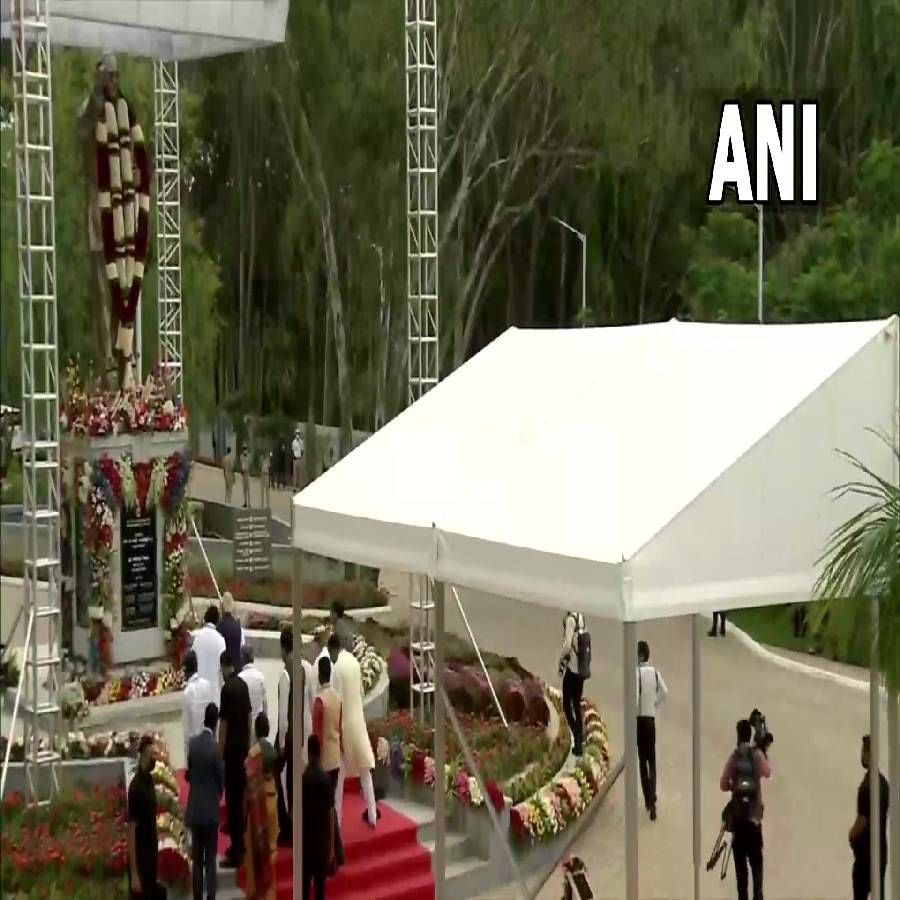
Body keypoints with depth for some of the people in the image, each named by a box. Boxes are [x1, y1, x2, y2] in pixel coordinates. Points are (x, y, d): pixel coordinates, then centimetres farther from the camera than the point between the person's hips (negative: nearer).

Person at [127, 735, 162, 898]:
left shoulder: (150, 781, 7)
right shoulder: (136, 786, -19)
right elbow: (131, 831, -19)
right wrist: (134, 873, -20)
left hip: (151, 862, 8)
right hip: (140, 864, -8)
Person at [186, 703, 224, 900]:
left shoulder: (193, 742, -2)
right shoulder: (215, 747, -15)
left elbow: (188, 775, 7)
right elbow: (222, 780, -4)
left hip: (194, 810, 4)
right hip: (211, 811, -4)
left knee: (197, 860, 10)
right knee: (210, 861, 0)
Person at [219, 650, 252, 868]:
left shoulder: (227, 688, -17)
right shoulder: (243, 685, 7)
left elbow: (224, 723, -17)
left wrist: (219, 754, -13)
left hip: (231, 749, -8)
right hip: (244, 746, 8)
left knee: (232, 800, -5)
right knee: (241, 797, 15)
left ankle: (236, 852, -4)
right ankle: (240, 845, 23)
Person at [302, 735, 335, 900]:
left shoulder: (302, 779, -7)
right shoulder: (326, 779, -7)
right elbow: (330, 813, -5)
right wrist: (332, 845, 2)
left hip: (305, 838, 0)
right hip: (322, 838, 0)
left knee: (305, 882, 6)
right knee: (320, 882, 5)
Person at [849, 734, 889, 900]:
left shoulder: (867, 784, -18)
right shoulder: (883, 782, 9)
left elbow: (862, 819, -18)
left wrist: (852, 836, 2)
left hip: (866, 849, -8)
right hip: (881, 848, 8)